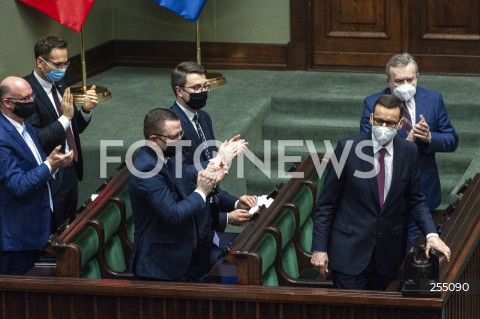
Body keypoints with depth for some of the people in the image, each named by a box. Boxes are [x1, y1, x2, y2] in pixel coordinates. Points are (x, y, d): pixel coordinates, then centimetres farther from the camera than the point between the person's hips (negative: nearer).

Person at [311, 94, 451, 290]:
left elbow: (415, 201, 8)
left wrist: (431, 234, -9)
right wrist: (319, 248, -8)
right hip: (350, 248, -3)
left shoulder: (409, 152, -1)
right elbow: (326, 203, -5)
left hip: (389, 251, 3)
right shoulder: (347, 148, -10)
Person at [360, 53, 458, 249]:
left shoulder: (433, 99, -1)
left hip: (423, 192, 2)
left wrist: (430, 137, -20)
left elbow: (452, 141, 2)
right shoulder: (372, 104, -9)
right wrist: (406, 141, -27)